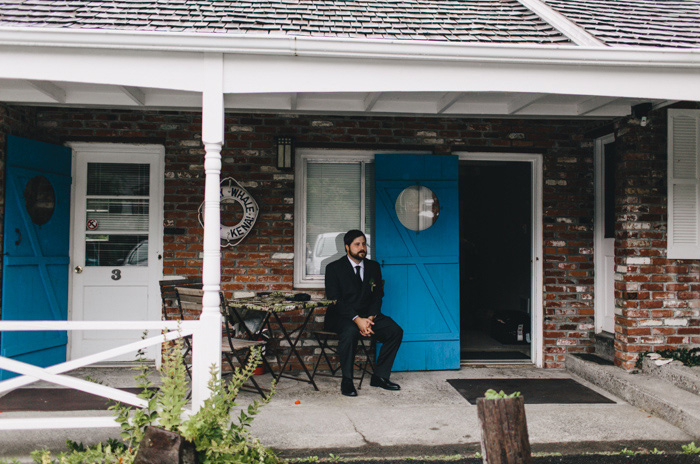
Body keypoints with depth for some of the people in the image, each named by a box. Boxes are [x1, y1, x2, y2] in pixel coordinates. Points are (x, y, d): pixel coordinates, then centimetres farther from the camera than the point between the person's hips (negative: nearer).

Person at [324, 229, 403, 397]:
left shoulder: (373, 267, 11)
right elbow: (334, 301, -11)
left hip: (367, 315, 5)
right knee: (350, 332, -37)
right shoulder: (334, 268, -3)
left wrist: (370, 318, -11)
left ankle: (379, 376, -5)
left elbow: (378, 296, 9)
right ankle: (346, 381, -22)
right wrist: (357, 320, -23)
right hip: (341, 317, -5)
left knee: (395, 331, -16)